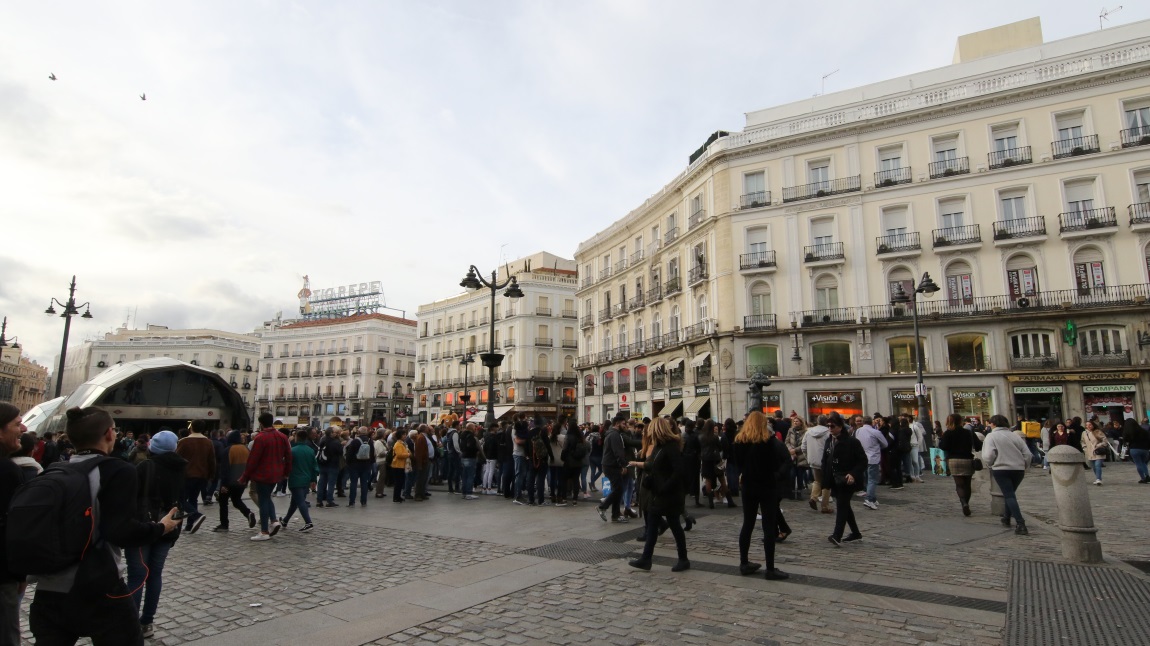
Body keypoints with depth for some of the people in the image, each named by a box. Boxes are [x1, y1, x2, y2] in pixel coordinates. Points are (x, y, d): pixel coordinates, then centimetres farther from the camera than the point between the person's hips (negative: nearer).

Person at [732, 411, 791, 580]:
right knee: (769, 527, 0)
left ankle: (744, 564, 18)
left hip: (748, 487, 5)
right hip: (767, 487, -4)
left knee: (747, 524, 12)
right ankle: (770, 569, 3)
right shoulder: (769, 440, -12)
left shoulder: (739, 441, 1)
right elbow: (776, 464, -12)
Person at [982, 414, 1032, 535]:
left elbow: (988, 455, -16)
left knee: (1009, 495, -4)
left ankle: (1020, 524, -16)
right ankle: (1007, 518, 35)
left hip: (1001, 469, -5)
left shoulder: (991, 436, -6)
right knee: (1011, 493, 23)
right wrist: (1023, 466, 19)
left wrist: (989, 465, 4)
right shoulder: (1014, 435, 8)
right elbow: (1027, 453, 5)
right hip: (1018, 469, 6)